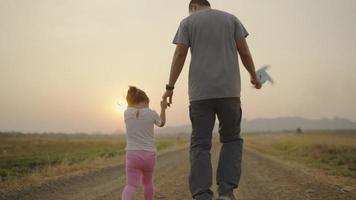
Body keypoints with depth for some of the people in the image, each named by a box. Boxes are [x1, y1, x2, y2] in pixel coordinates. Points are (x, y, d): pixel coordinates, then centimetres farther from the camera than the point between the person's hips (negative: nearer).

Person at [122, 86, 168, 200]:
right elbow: (161, 123, 20)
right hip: (149, 154, 1)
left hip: (132, 154, 0)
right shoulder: (151, 113, -1)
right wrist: (163, 108, 31)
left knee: (132, 184, -7)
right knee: (147, 182, 22)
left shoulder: (127, 113, 0)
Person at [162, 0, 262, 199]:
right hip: (228, 90, 1)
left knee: (200, 144, 1)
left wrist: (170, 87, 3)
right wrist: (254, 76, 22)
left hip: (200, 92, -1)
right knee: (231, 139, 13)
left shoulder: (188, 22, 10)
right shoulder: (231, 18, 14)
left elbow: (179, 55, 0)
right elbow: (245, 52, 7)